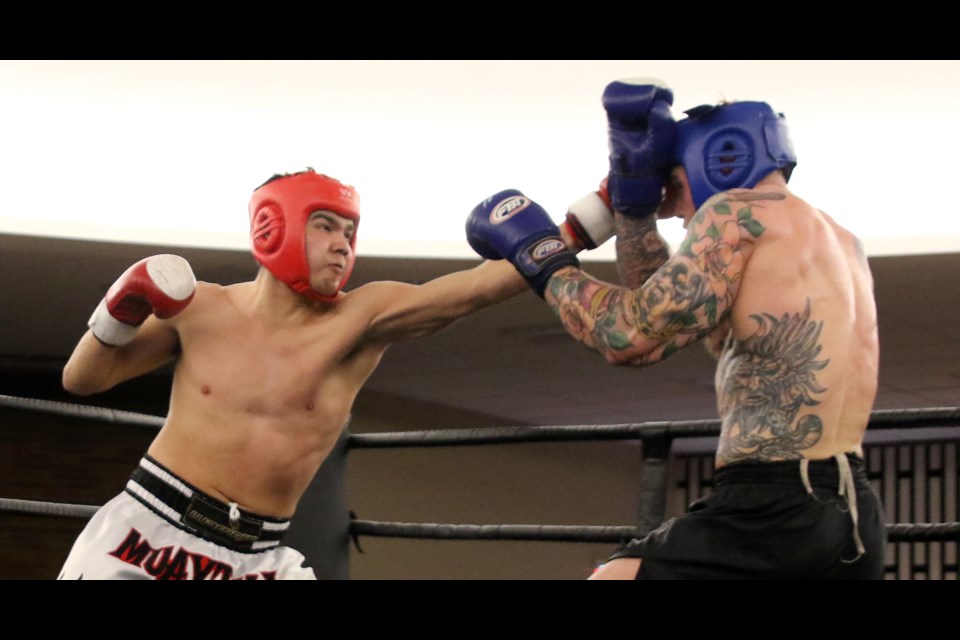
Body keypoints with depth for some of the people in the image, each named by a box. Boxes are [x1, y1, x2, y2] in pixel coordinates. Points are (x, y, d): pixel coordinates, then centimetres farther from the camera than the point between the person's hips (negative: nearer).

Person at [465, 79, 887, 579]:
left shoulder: (739, 213, -5)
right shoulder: (843, 246, 21)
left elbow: (634, 335, -11)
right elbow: (662, 313, 24)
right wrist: (635, 195, 16)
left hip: (772, 512, -9)